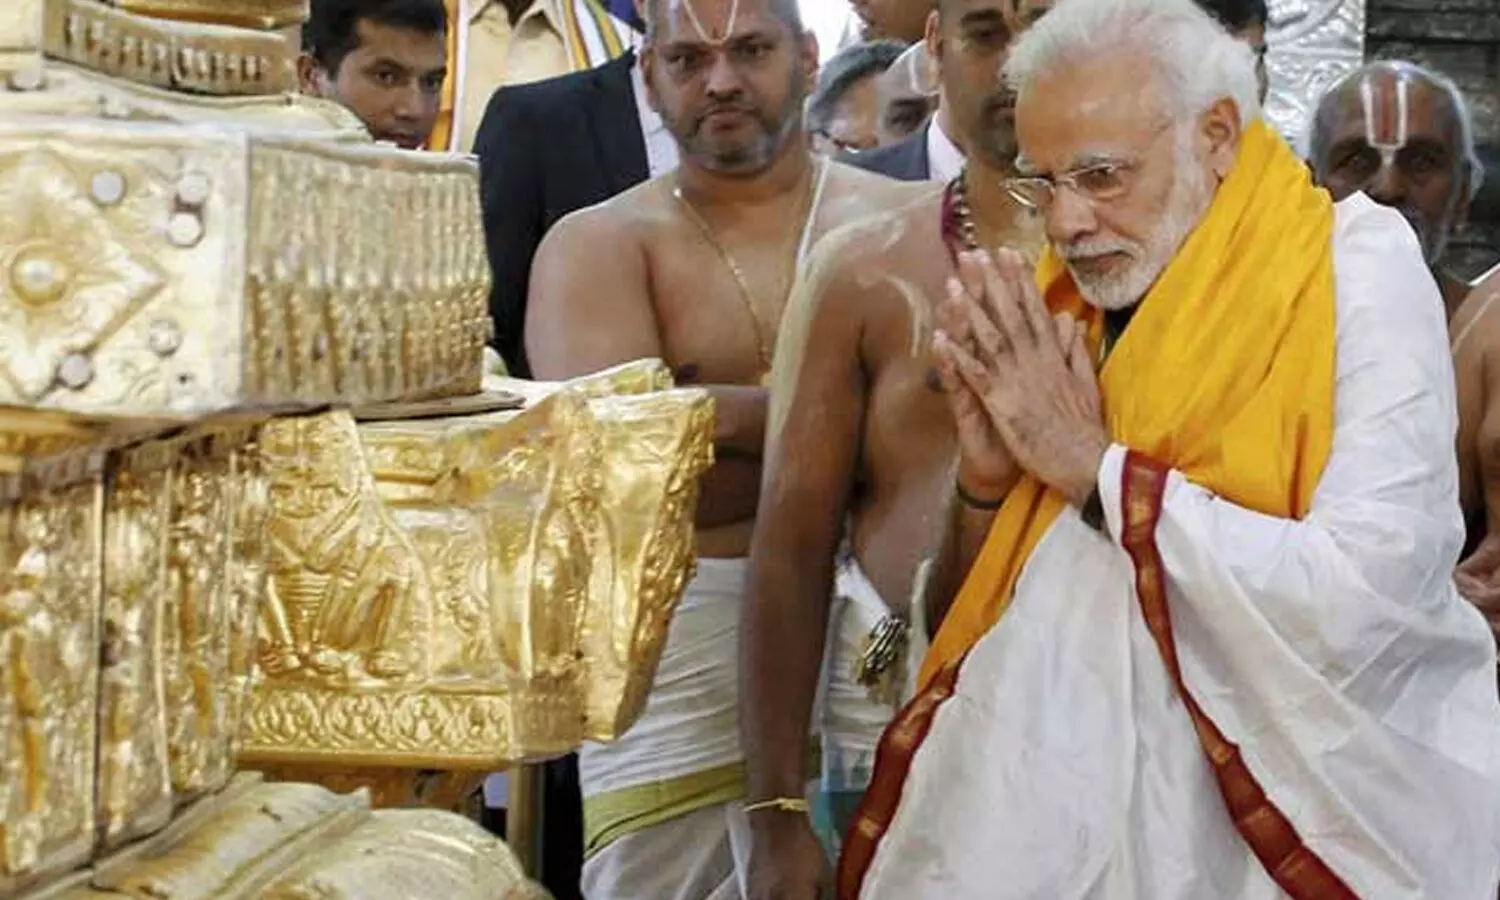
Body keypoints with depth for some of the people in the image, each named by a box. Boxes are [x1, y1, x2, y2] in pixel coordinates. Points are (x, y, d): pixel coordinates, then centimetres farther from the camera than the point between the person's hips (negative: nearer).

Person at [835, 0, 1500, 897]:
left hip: (1310, 822, -5)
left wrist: (1094, 465, -19)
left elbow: (1370, 605, -26)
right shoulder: (1060, 307, 2)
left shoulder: (1356, 268, -13)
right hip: (1081, 804, 5)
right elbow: (1004, 621, 7)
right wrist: (990, 482, -12)